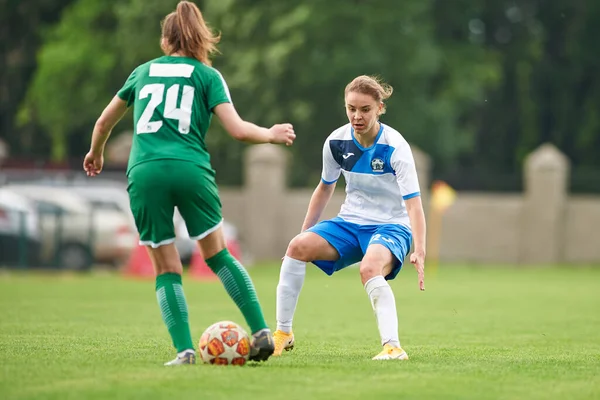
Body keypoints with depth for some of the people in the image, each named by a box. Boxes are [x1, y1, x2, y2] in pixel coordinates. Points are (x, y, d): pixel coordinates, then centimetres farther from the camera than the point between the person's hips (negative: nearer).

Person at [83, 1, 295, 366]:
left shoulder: (143, 72, 20)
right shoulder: (207, 75, 11)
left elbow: (104, 122, 30)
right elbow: (237, 129, 0)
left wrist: (96, 154, 49)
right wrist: (271, 135, 19)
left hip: (144, 173, 1)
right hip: (191, 169, -1)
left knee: (167, 269, 7)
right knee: (218, 254, 13)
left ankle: (185, 350, -3)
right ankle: (262, 331, 7)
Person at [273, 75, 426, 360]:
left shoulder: (395, 147, -19)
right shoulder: (337, 142, -5)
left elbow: (413, 203, -24)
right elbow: (325, 188, 13)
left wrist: (419, 250, -37)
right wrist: (305, 231, 13)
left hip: (391, 227, -5)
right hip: (351, 222, 5)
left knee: (369, 269, -38)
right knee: (298, 247, -21)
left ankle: (393, 346, -41)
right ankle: (283, 333, -11)